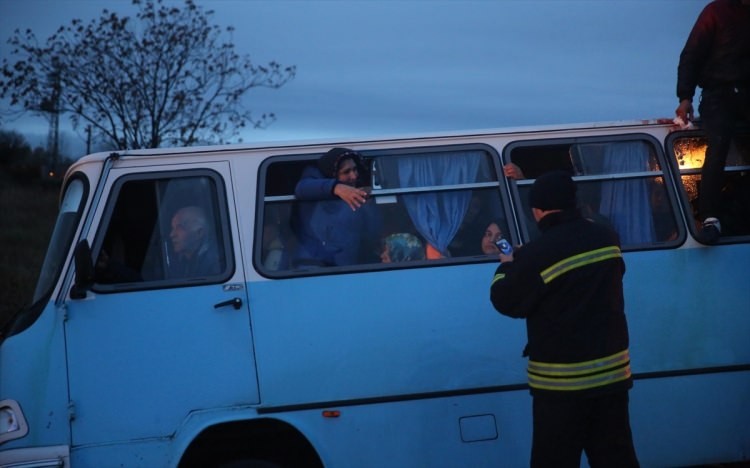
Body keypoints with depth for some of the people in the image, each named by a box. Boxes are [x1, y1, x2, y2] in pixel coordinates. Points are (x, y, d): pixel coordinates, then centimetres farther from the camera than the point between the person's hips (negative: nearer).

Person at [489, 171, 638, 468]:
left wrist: (506, 267, 13)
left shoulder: (536, 254, -19)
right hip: (612, 373, 6)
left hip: (562, 382, -5)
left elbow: (506, 302, -7)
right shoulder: (607, 239, 0)